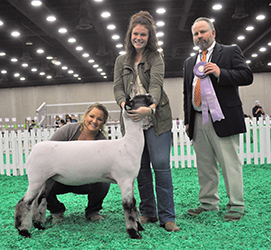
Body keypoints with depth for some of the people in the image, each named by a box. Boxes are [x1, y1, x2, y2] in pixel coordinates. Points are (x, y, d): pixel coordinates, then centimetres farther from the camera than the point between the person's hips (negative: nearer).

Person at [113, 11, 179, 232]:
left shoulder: (156, 58, 4)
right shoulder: (121, 61, 16)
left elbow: (156, 84, -13)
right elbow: (118, 87, 5)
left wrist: (149, 107, -33)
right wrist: (124, 103, -18)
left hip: (156, 118, -3)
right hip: (132, 119, 4)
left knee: (161, 165, -8)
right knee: (141, 168, 7)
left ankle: (167, 217, 0)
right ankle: (148, 213, 19)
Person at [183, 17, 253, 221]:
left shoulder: (231, 52, 6)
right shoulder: (189, 62, 21)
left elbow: (247, 76, -4)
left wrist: (220, 73, -16)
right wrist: (187, 120, 14)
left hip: (222, 118, -5)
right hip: (198, 121, 5)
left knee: (230, 162, -3)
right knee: (205, 165, 10)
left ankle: (236, 205, 8)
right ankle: (208, 202, 21)